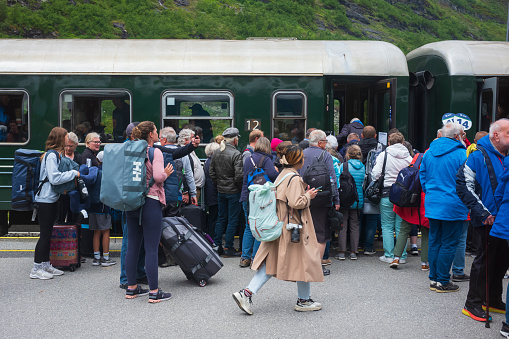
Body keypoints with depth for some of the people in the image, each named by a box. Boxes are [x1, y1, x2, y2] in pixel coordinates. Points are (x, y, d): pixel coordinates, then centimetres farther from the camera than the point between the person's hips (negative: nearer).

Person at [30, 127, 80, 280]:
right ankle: (36, 269, 4)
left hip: (51, 199, 10)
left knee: (48, 234, 15)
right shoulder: (51, 155, -16)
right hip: (45, 200, -10)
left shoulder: (56, 154, 14)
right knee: (45, 234, -4)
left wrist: (72, 175, 1)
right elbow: (54, 178, -24)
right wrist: (73, 173, -15)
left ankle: (46, 265, 24)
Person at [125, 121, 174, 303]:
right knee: (151, 248, -3)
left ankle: (131, 288, 22)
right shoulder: (155, 152, -9)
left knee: (132, 246, 13)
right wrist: (166, 173, 1)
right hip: (151, 202, -7)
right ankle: (154, 292, 2)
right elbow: (158, 176, -21)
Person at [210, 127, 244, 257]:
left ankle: (217, 245, 22)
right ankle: (228, 248, 6)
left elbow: (212, 172, 10)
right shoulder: (236, 154, -16)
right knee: (232, 220, 2)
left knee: (221, 218, 17)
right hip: (233, 191, -7)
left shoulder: (216, 153, 5)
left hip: (220, 191, 7)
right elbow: (239, 175, -20)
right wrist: (241, 187, -5)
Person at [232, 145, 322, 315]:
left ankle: (247, 293, 1)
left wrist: (304, 193, 16)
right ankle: (303, 300, 21)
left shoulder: (281, 175, 12)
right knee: (304, 261, 8)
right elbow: (295, 202, -26)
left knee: (271, 262, 9)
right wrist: (308, 196, -9)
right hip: (294, 227, -9)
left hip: (279, 225, 9)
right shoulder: (294, 178, -17)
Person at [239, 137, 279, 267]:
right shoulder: (266, 159, -9)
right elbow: (272, 175, -24)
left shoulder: (248, 159, 13)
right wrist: (279, 173, -6)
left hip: (246, 197, 7)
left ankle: (245, 258, 15)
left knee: (249, 228, 14)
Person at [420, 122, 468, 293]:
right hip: (452, 206, -6)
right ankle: (442, 281, 7)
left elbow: (422, 176, 15)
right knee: (449, 244, 2)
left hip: (432, 204, 6)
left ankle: (433, 278, 20)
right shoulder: (461, 154, -11)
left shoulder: (429, 153, 8)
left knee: (434, 241, 13)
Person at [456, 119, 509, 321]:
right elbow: (464, 186, -17)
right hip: (487, 221, -7)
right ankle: (472, 304, 13)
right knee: (484, 261, 0)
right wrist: (483, 212, -19)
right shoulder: (478, 156, -13)